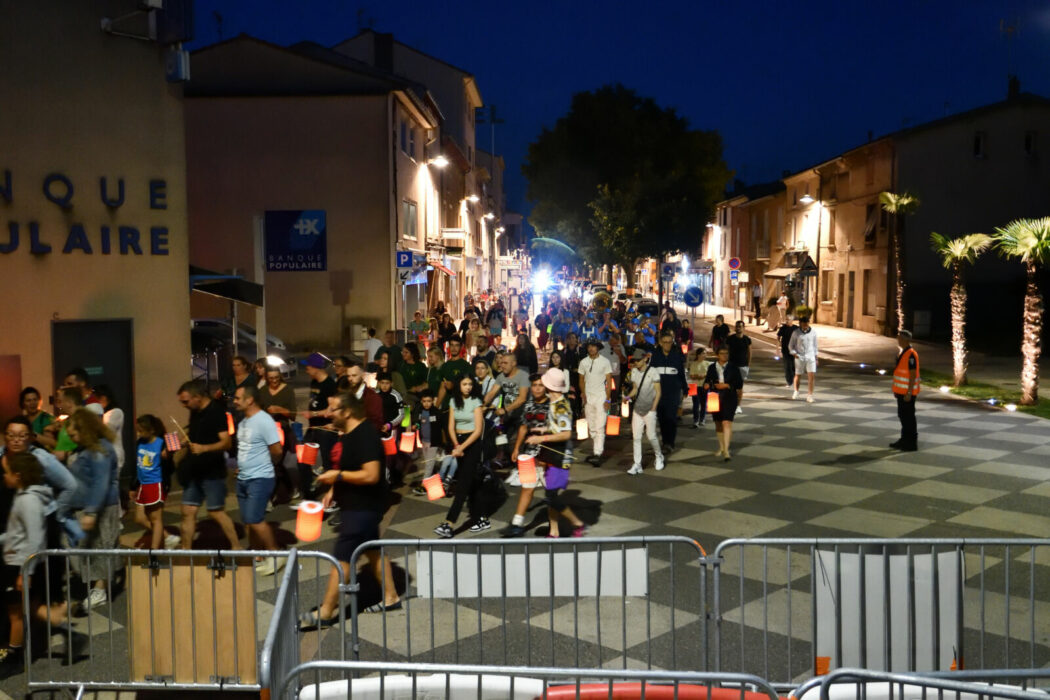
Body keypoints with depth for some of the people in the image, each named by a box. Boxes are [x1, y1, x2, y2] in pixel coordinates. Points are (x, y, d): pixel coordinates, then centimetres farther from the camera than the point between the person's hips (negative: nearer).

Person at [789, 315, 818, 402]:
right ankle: (796, 392, 34)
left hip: (810, 357, 1)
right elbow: (791, 346, 1)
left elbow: (814, 345, 10)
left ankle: (810, 395, -3)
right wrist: (794, 353, -16)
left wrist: (816, 358, 9)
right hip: (799, 357, -1)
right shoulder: (796, 333, -6)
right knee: (797, 375, 9)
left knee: (811, 376, -11)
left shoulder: (813, 332, 0)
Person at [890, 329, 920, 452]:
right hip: (901, 391, 10)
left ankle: (911, 443, 5)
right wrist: (896, 389, 21)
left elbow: (913, 375, -20)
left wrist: (909, 393, -21)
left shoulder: (911, 355, -18)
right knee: (902, 416, 17)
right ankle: (904, 440, 27)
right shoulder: (901, 353, 12)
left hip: (907, 393, -9)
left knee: (908, 417, -2)